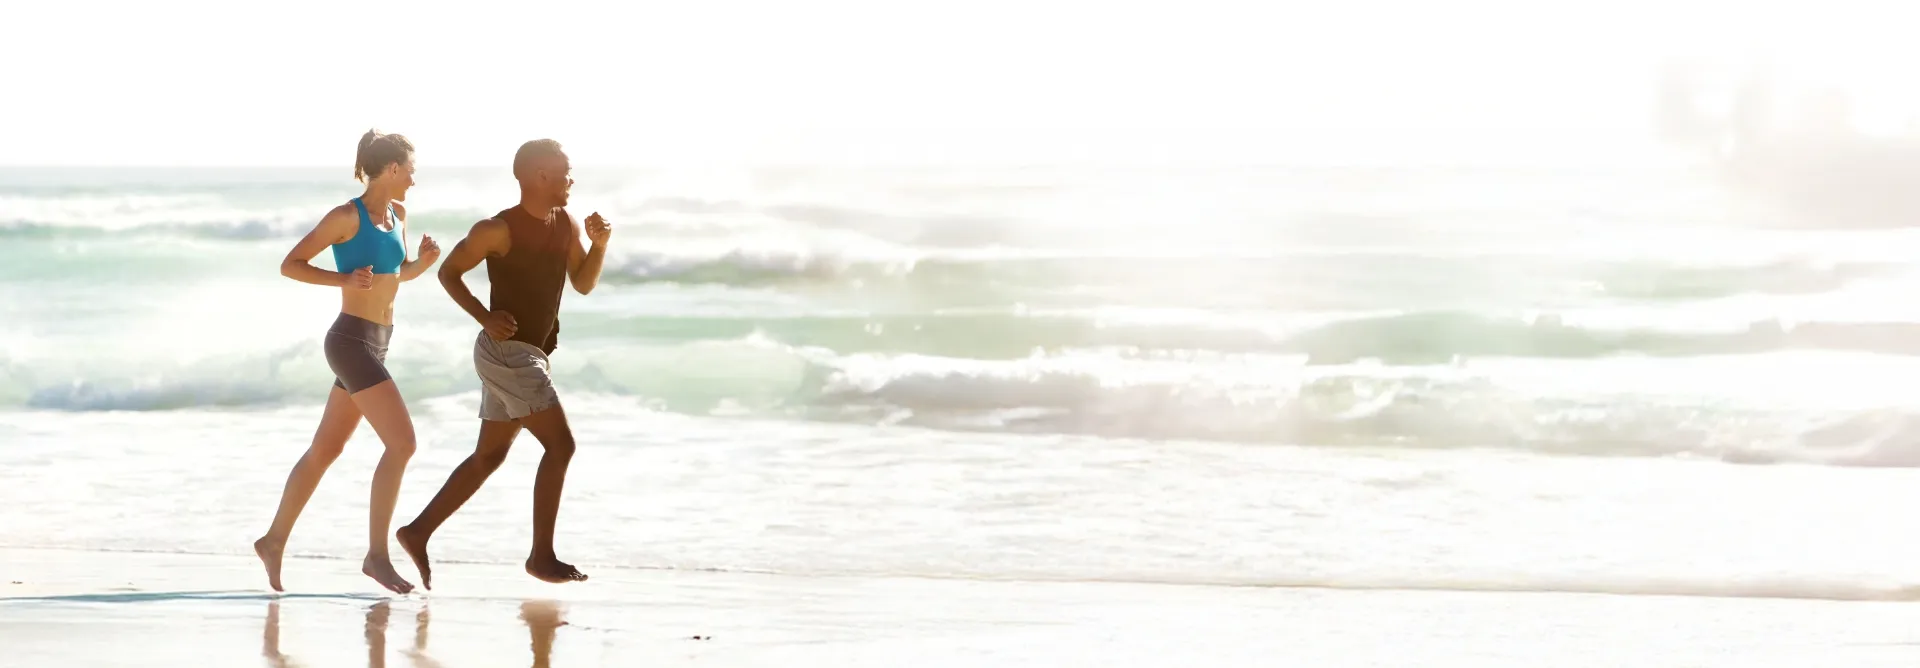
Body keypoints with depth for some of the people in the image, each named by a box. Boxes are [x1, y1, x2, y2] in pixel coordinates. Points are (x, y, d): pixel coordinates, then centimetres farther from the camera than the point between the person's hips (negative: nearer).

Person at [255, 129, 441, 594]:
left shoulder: (397, 215, 12)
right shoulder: (347, 217, -11)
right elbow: (291, 265, -8)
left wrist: (422, 262, 4)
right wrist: (344, 280, -20)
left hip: (375, 344, 9)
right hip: (352, 340, -9)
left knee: (325, 450, 15)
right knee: (402, 442, -15)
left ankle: (274, 541, 25)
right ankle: (377, 554, -13)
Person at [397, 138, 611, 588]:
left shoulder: (566, 225, 7)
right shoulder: (501, 230, -15)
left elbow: (584, 284, 13)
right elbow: (449, 271, -7)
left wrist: (599, 245, -5)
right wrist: (485, 317, -18)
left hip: (529, 354, 9)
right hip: (507, 349, -9)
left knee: (489, 456, 13)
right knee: (560, 444, -10)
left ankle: (419, 532, 18)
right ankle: (542, 555, -5)